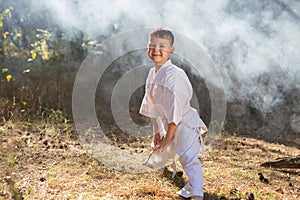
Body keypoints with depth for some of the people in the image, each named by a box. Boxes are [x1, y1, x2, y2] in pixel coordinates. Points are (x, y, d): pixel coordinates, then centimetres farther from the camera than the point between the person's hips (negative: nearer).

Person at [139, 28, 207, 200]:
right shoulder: (152, 73, 1)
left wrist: (168, 137, -20)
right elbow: (152, 106, 9)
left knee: (188, 158, -14)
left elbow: (175, 110, -25)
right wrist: (156, 131, 7)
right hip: (166, 125, 10)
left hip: (184, 124, -9)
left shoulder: (173, 75, -26)